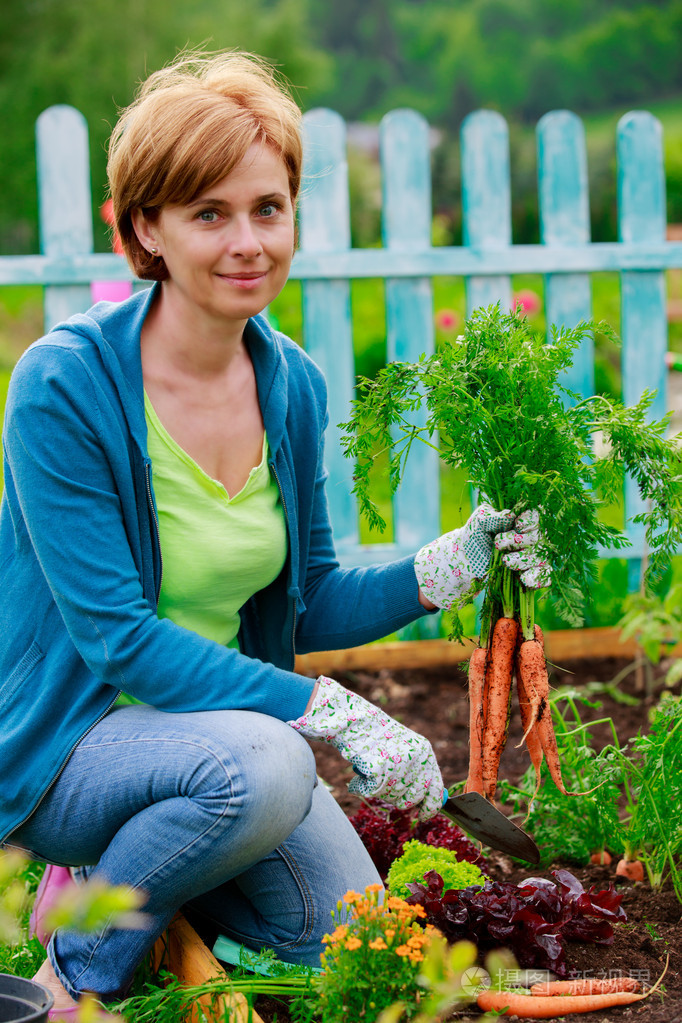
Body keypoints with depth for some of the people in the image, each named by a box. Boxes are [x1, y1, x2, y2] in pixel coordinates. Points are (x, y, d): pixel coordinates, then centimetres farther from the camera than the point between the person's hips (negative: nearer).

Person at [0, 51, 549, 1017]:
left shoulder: (293, 386, -1)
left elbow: (305, 605, 8)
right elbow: (117, 638, -24)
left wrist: (452, 565, -9)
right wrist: (332, 712, -29)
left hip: (222, 715, 7)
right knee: (259, 765, -35)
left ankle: (123, 868, 19)